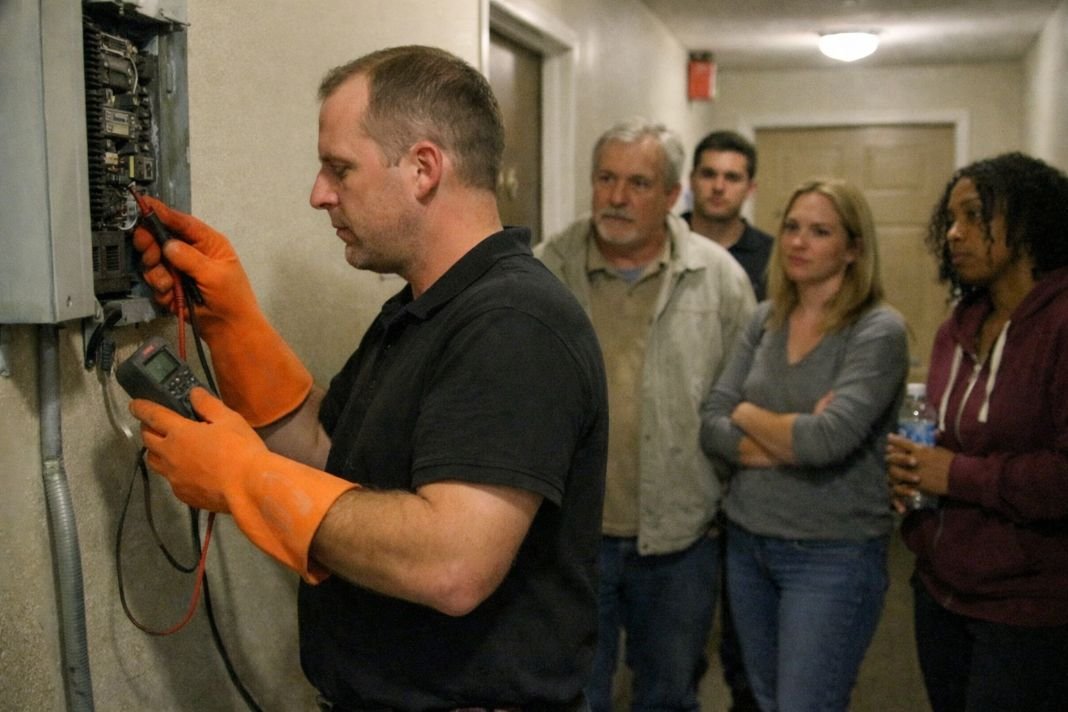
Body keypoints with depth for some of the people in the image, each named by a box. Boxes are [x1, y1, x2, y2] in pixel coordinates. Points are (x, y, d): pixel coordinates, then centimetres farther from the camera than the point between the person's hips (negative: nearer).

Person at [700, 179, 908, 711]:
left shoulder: (879, 331, -12)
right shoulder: (764, 319, 4)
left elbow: (828, 439, -26)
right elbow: (709, 426, -3)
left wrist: (747, 413, -8)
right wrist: (793, 442, -18)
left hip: (833, 554, -6)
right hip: (746, 542, 6)